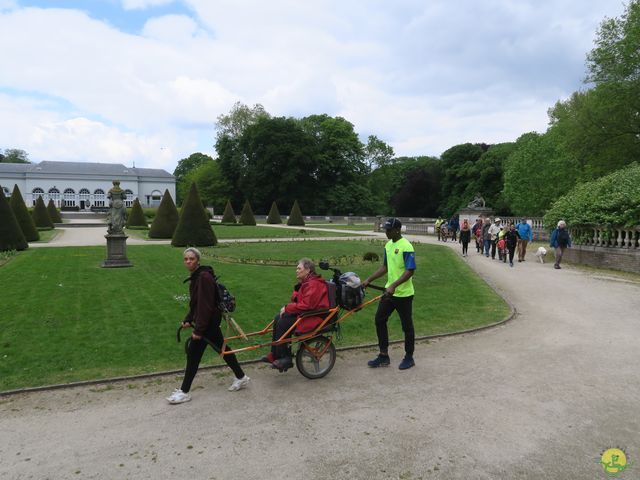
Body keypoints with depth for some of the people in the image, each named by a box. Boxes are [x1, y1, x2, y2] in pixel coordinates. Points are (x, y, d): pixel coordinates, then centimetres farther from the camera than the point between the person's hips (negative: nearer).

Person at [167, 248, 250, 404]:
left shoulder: (204, 277, -22)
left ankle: (184, 392, 10)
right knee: (221, 348, 18)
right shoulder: (196, 276, 10)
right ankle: (241, 378, 31)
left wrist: (198, 330, -23)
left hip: (208, 321, -10)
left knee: (193, 353, -2)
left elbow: (205, 306, -24)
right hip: (211, 321, 10)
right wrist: (188, 319, 7)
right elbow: (195, 303, 17)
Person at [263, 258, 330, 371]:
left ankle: (285, 359, -8)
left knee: (283, 323, -20)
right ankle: (275, 355, 4)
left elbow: (306, 305, -28)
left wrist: (287, 308, -19)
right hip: (305, 312, 11)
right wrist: (287, 308, -3)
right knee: (278, 319, 0)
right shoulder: (305, 283, 15)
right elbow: (298, 301, 16)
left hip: (314, 317, -11)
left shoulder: (313, 284, -19)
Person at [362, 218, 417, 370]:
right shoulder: (388, 245, 8)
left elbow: (410, 271, -22)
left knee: (406, 326, 6)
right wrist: (368, 280, 10)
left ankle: (409, 358, 23)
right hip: (389, 291, 8)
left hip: (403, 294, -8)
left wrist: (394, 285, -31)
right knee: (379, 320, 9)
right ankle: (384, 356, 20)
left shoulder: (406, 247, -18)